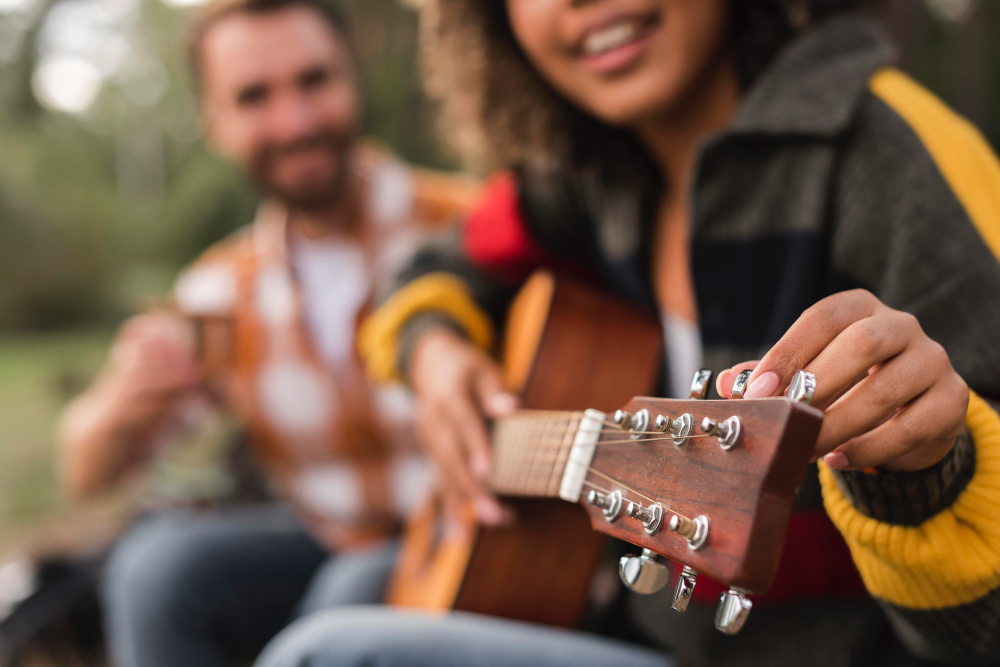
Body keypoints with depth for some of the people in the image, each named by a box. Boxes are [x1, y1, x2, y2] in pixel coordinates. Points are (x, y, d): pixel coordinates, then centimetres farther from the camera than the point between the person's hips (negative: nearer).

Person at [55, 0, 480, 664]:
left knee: (356, 595, -31)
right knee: (159, 562, -19)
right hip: (330, 547, 4)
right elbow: (87, 471, 2)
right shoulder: (220, 295, 0)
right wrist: (122, 405, -22)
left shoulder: (468, 229, -15)